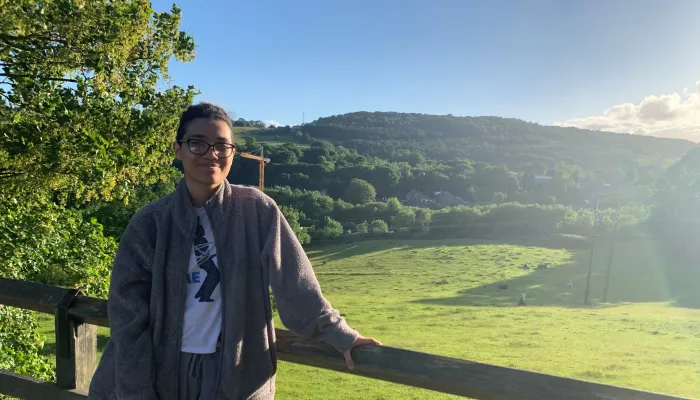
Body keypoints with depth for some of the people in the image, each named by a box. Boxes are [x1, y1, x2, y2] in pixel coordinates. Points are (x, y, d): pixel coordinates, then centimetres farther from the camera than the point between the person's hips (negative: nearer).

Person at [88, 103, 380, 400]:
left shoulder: (256, 209, -8)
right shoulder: (151, 221, -4)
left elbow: (294, 279, -8)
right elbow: (130, 311, -4)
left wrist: (339, 334, -10)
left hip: (237, 371, -1)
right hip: (164, 370, 2)